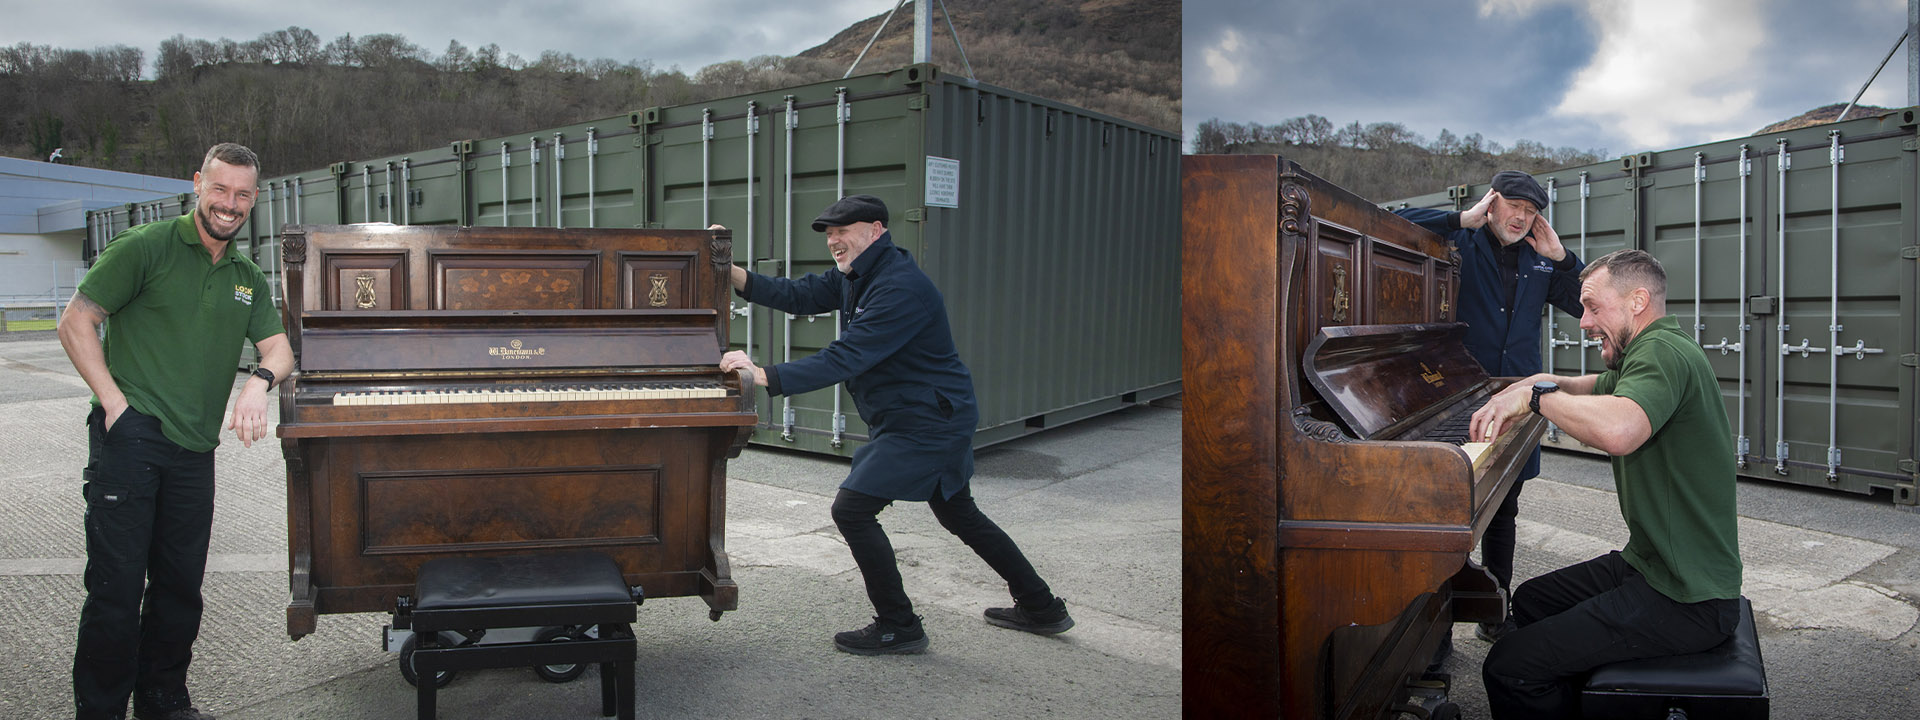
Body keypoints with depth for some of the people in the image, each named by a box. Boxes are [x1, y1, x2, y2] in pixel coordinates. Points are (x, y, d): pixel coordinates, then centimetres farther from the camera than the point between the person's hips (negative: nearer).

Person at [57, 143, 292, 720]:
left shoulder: (249, 280, 16)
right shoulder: (146, 248, -2)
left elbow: (280, 349, 10)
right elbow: (76, 321, -4)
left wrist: (259, 381, -14)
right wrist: (115, 402, -12)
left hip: (194, 450, 6)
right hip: (130, 436, -6)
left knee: (180, 586, 12)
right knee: (118, 583, -5)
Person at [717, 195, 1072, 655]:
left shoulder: (900, 288, -25)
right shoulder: (857, 277, 7)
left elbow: (844, 360, -31)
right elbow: (798, 296, 5)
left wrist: (765, 376, -34)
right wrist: (734, 274, -7)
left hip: (927, 423, -11)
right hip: (939, 418, 11)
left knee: (852, 509, -10)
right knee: (960, 515, 21)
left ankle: (898, 627, 2)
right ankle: (1041, 607, 33)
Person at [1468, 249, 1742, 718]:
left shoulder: (1661, 350, -20)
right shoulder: (1656, 350, 14)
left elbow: (1619, 429, -41)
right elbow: (1602, 388, 33)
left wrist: (1535, 396, -25)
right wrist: (1551, 383, 10)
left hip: (1688, 603, -11)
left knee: (1509, 669, -17)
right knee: (1530, 600, 26)